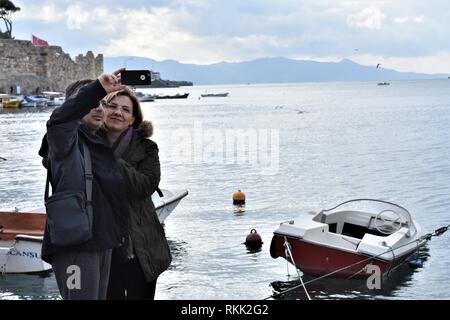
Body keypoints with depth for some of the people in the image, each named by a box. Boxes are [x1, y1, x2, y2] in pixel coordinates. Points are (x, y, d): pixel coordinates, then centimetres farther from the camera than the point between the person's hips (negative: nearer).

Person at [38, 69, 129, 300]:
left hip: (103, 242, 9)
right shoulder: (68, 139, -6)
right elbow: (59, 120, -32)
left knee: (99, 296, 15)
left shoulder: (102, 143, 19)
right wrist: (97, 88, -41)